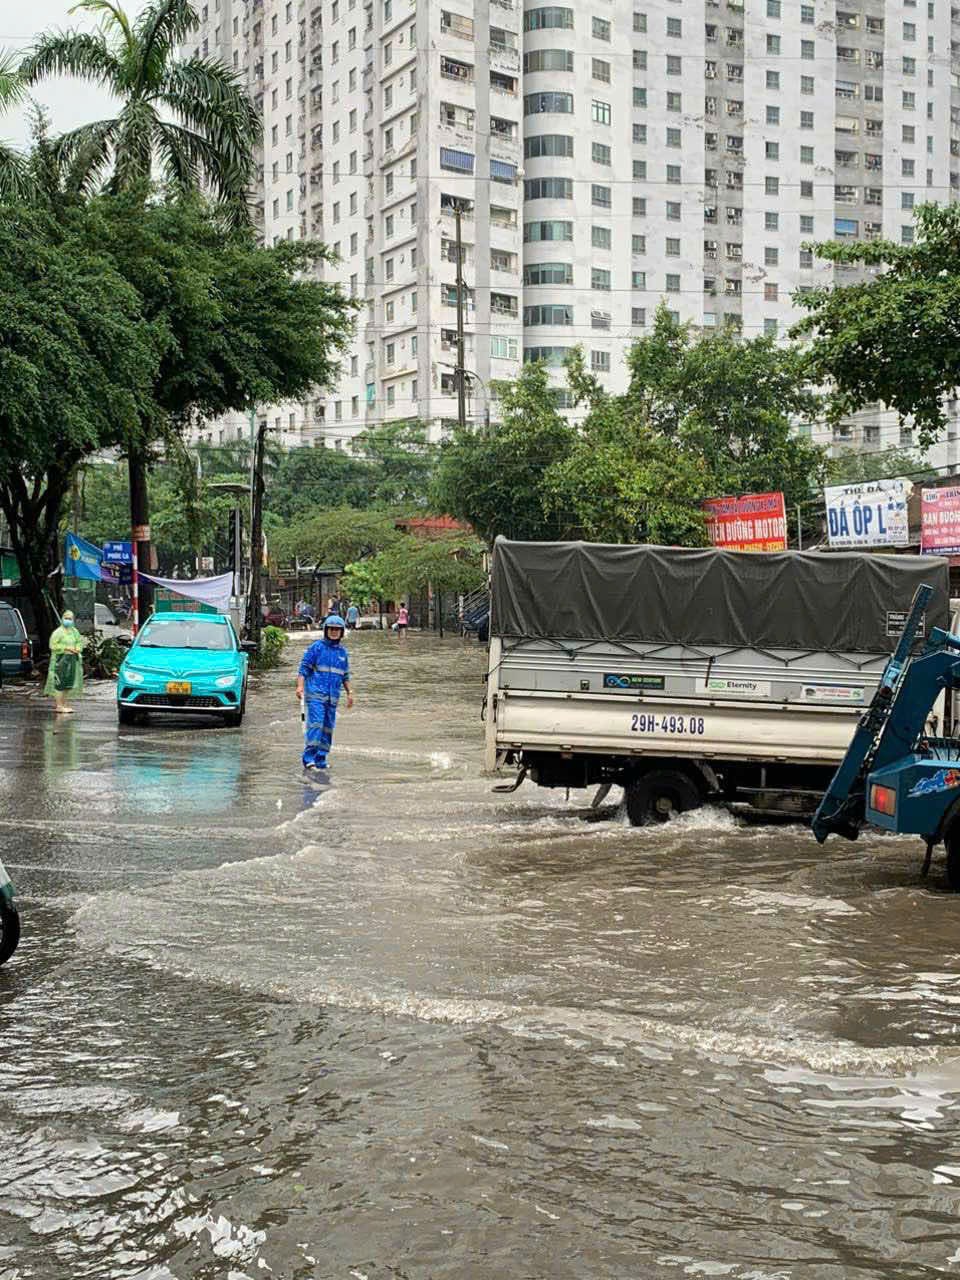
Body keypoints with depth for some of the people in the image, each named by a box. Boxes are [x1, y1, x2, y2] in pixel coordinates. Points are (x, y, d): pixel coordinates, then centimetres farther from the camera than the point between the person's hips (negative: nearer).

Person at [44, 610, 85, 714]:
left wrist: (77, 649, -2)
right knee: (60, 683, -8)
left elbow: (80, 642, 20)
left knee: (68, 683, 10)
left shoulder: (74, 631, 13)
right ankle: (59, 706, -8)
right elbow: (53, 645, -14)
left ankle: (64, 704, 19)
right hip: (60, 659, -7)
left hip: (72, 660, 7)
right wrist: (66, 648, -16)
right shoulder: (58, 632, -8)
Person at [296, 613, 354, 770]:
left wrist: (349, 693, 16)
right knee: (315, 724, -16)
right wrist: (300, 686, -15)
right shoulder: (317, 647, 0)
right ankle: (309, 758, -17)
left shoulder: (343, 651, 15)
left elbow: (345, 675, 23)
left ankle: (321, 759, 12)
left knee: (328, 728, 5)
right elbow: (304, 667, -3)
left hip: (333, 697, 5)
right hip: (315, 693, -5)